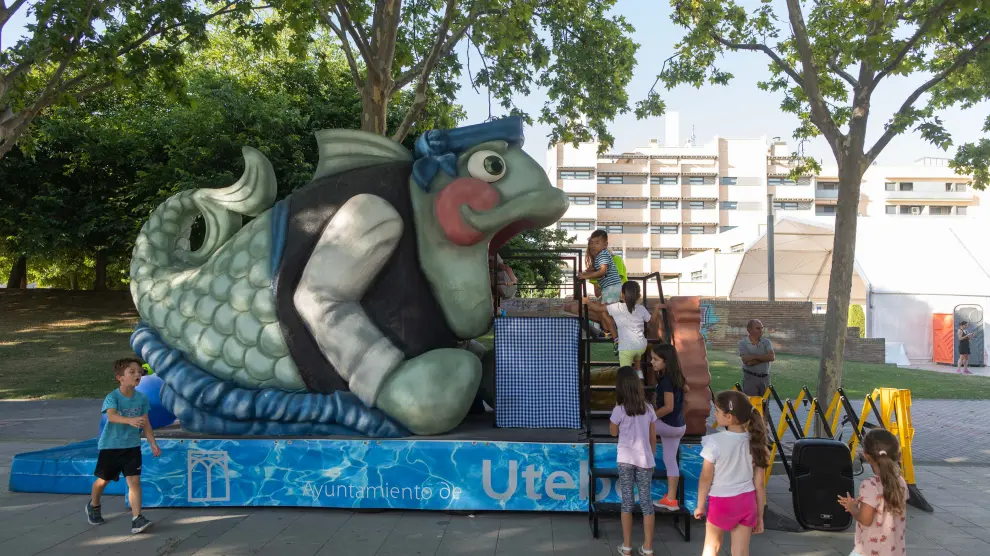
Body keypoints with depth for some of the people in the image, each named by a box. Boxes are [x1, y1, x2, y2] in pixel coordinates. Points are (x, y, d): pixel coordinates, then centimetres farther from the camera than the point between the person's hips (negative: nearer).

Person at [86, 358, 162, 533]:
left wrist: (153, 443, -3)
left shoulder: (142, 398, -3)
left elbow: (145, 423, 3)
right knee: (103, 480, 16)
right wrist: (130, 420, -54)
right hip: (110, 446, -2)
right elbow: (111, 416, -36)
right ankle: (93, 506, 46)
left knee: (134, 481, -10)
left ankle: (137, 519, -11)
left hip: (132, 446, 2)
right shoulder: (112, 397, -17)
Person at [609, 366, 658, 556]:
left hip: (625, 460, -2)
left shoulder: (620, 410, -11)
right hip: (645, 460, 2)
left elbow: (613, 432, 7)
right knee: (646, 502, 10)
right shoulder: (648, 409, -1)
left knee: (627, 502, 8)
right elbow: (653, 438, 6)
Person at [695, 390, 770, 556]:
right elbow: (759, 484, -1)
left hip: (721, 502, -3)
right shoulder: (755, 442, -5)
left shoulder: (715, 442, -18)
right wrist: (760, 516, 8)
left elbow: (706, 478, -11)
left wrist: (700, 505, 3)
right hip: (747, 502, 3)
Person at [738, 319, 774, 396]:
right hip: (750, 378, -3)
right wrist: (764, 358, -11)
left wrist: (755, 356, -15)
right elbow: (746, 361, -17)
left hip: (765, 378, 3)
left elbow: (771, 357, -11)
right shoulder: (743, 343, -5)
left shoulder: (766, 342, 5)